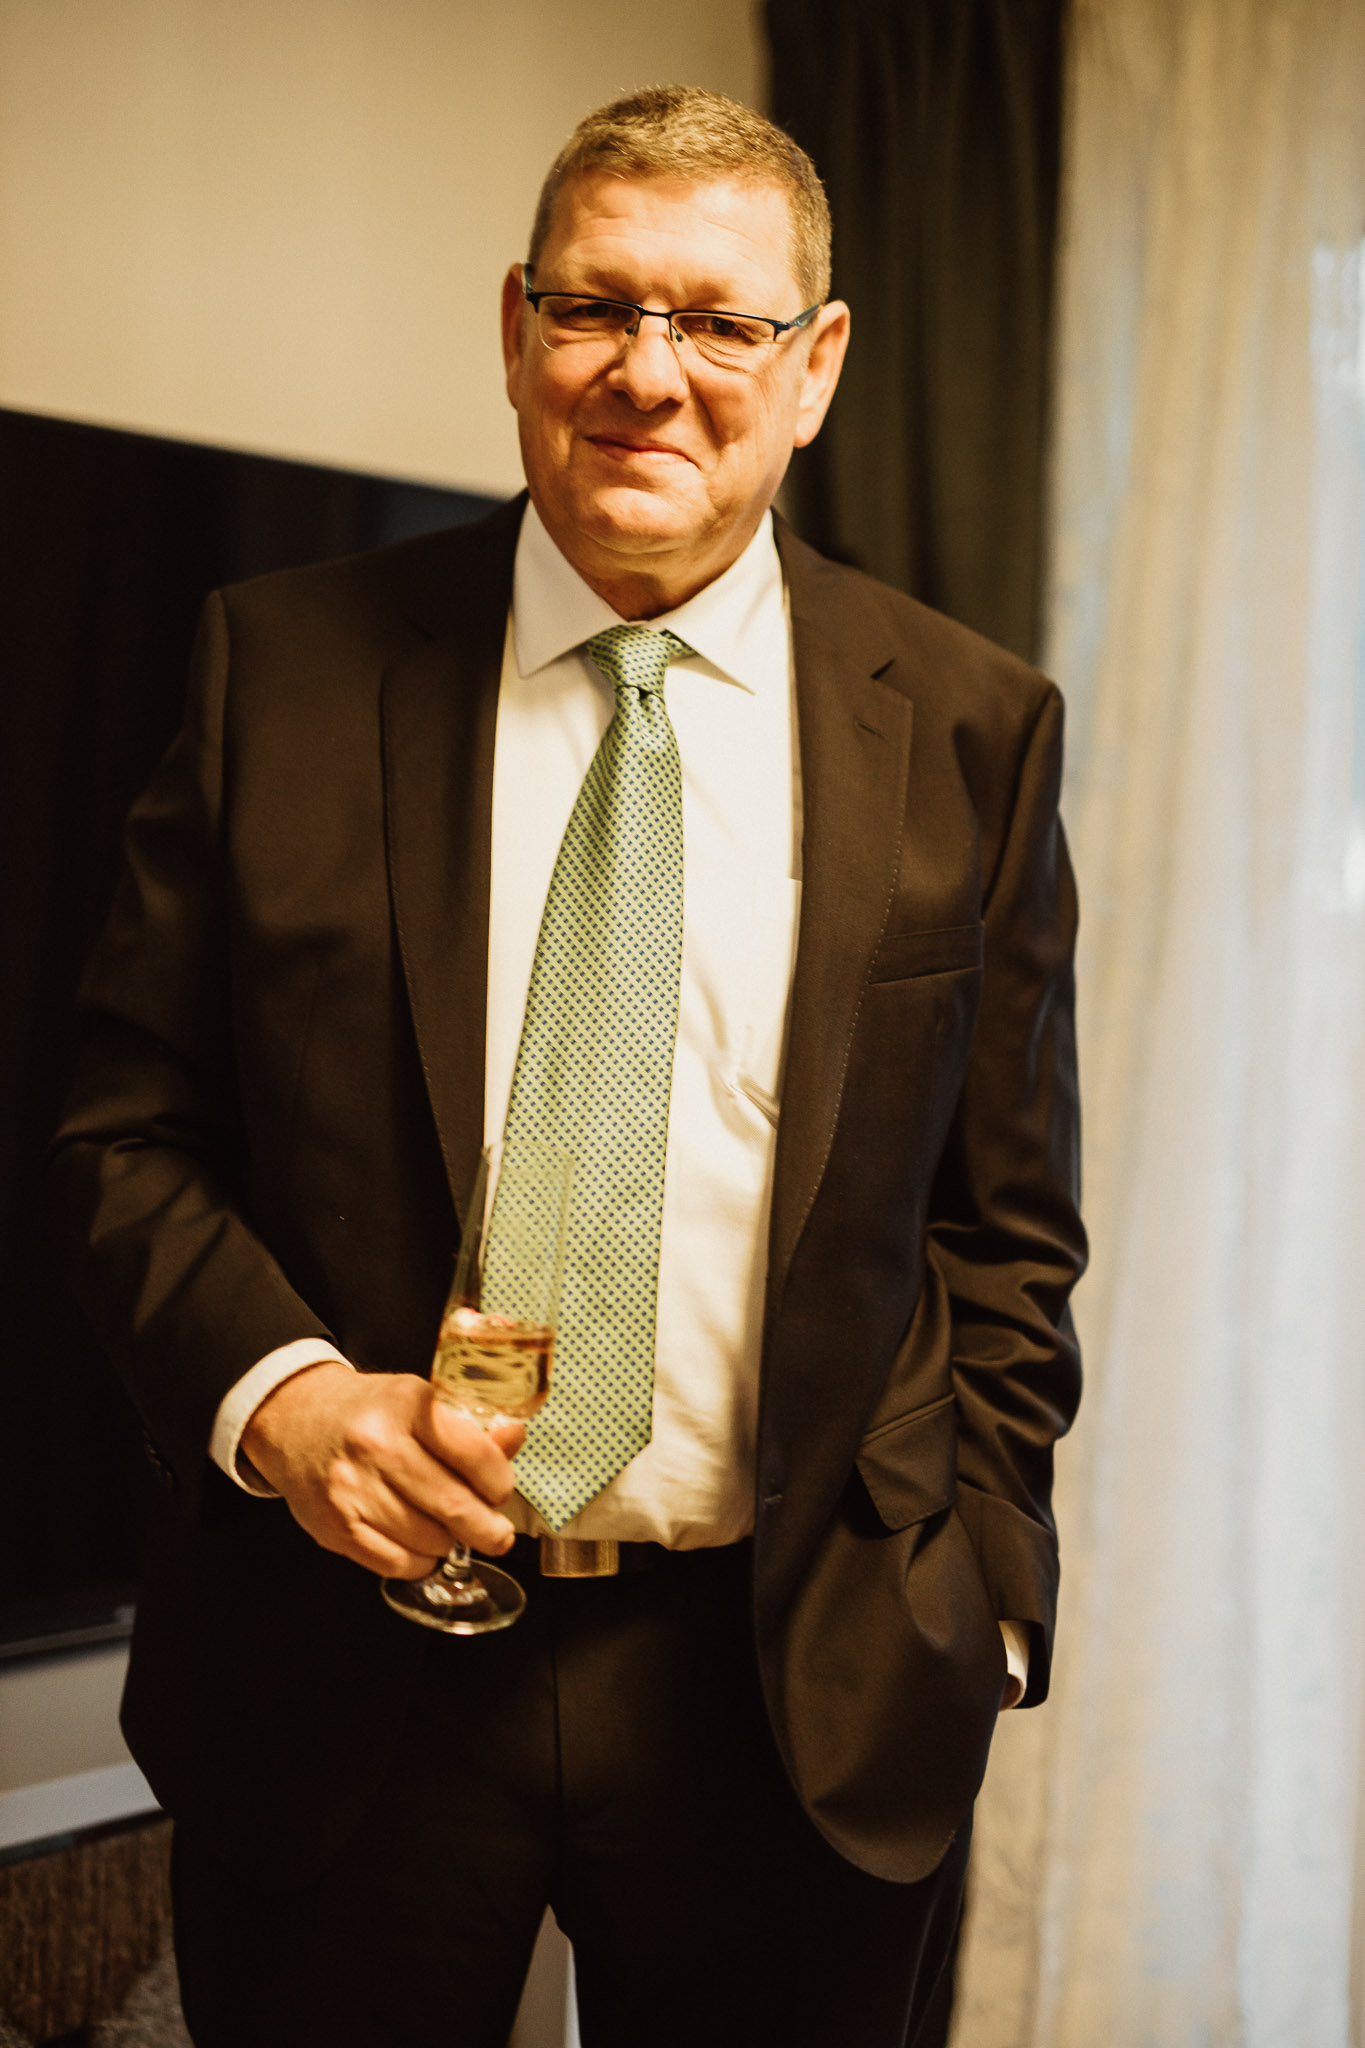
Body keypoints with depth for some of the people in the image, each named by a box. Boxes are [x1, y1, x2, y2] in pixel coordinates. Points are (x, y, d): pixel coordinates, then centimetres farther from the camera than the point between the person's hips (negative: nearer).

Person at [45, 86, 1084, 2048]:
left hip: (795, 1691, 1)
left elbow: (1004, 1224, 5)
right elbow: (127, 1128, 1)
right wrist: (274, 1386, -15)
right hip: (349, 1665, 0)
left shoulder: (972, 731, 0)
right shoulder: (285, 668, -1)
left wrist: (971, 1602, -1)